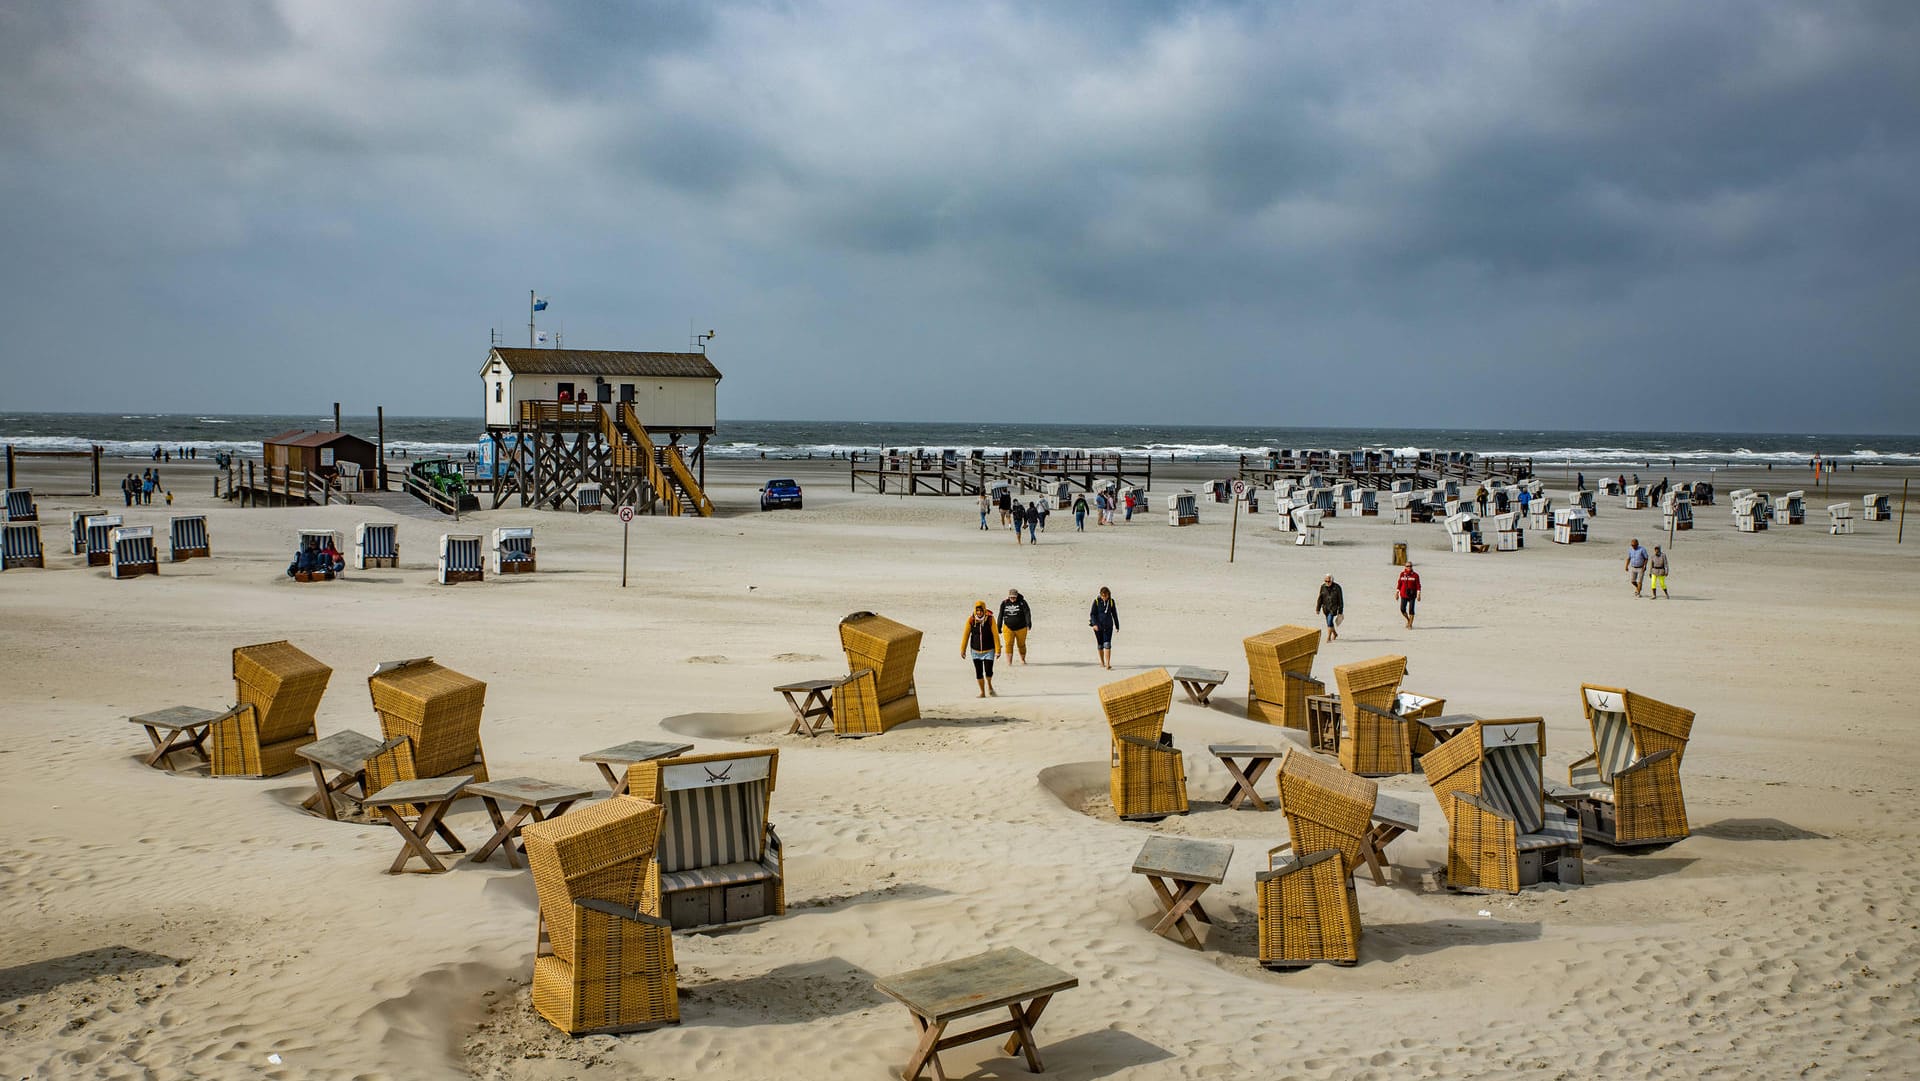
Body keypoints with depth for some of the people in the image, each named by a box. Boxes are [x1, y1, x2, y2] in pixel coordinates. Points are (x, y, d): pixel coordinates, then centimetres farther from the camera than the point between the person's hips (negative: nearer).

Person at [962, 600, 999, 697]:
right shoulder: (971, 620, -7)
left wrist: (998, 649, -9)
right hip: (975, 650, 2)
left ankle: (989, 686, 22)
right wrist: (963, 649, -2)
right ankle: (982, 692, 21)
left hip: (988, 650, -2)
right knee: (978, 672, 6)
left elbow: (995, 635, -7)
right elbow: (966, 635, -2)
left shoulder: (990, 619, -10)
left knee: (988, 671, -8)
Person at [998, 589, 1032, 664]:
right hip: (1008, 628, 1)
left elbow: (1027, 613, -18)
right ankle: (1009, 662, -17)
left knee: (1021, 644, 11)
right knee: (1008, 644, -15)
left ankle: (1022, 660, 35)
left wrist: (1029, 624, -34)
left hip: (1021, 628, -1)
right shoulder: (1004, 603, 1)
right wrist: (999, 628, 12)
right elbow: (1000, 616, 10)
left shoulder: (1022, 602, -7)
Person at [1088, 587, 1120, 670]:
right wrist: (1094, 624, -19)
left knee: (1107, 644, -12)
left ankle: (1108, 664, -18)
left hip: (1108, 626, 0)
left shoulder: (1111, 601, 0)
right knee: (1100, 644, 13)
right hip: (1098, 626, 0)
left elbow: (1114, 614, 9)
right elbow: (1092, 614, -5)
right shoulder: (1096, 601, -6)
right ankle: (1102, 662, 32)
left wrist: (1117, 625, 15)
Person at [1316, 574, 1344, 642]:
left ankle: (1329, 637, -11)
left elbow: (1340, 600, -9)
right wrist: (1318, 609, -5)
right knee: (1329, 622, 14)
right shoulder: (1323, 587, -4)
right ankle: (1335, 633, 40)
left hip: (1334, 607, -4)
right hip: (1326, 607, 4)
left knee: (1330, 621, -17)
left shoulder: (1337, 587, -13)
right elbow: (1320, 598, 0)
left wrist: (1340, 612, -9)